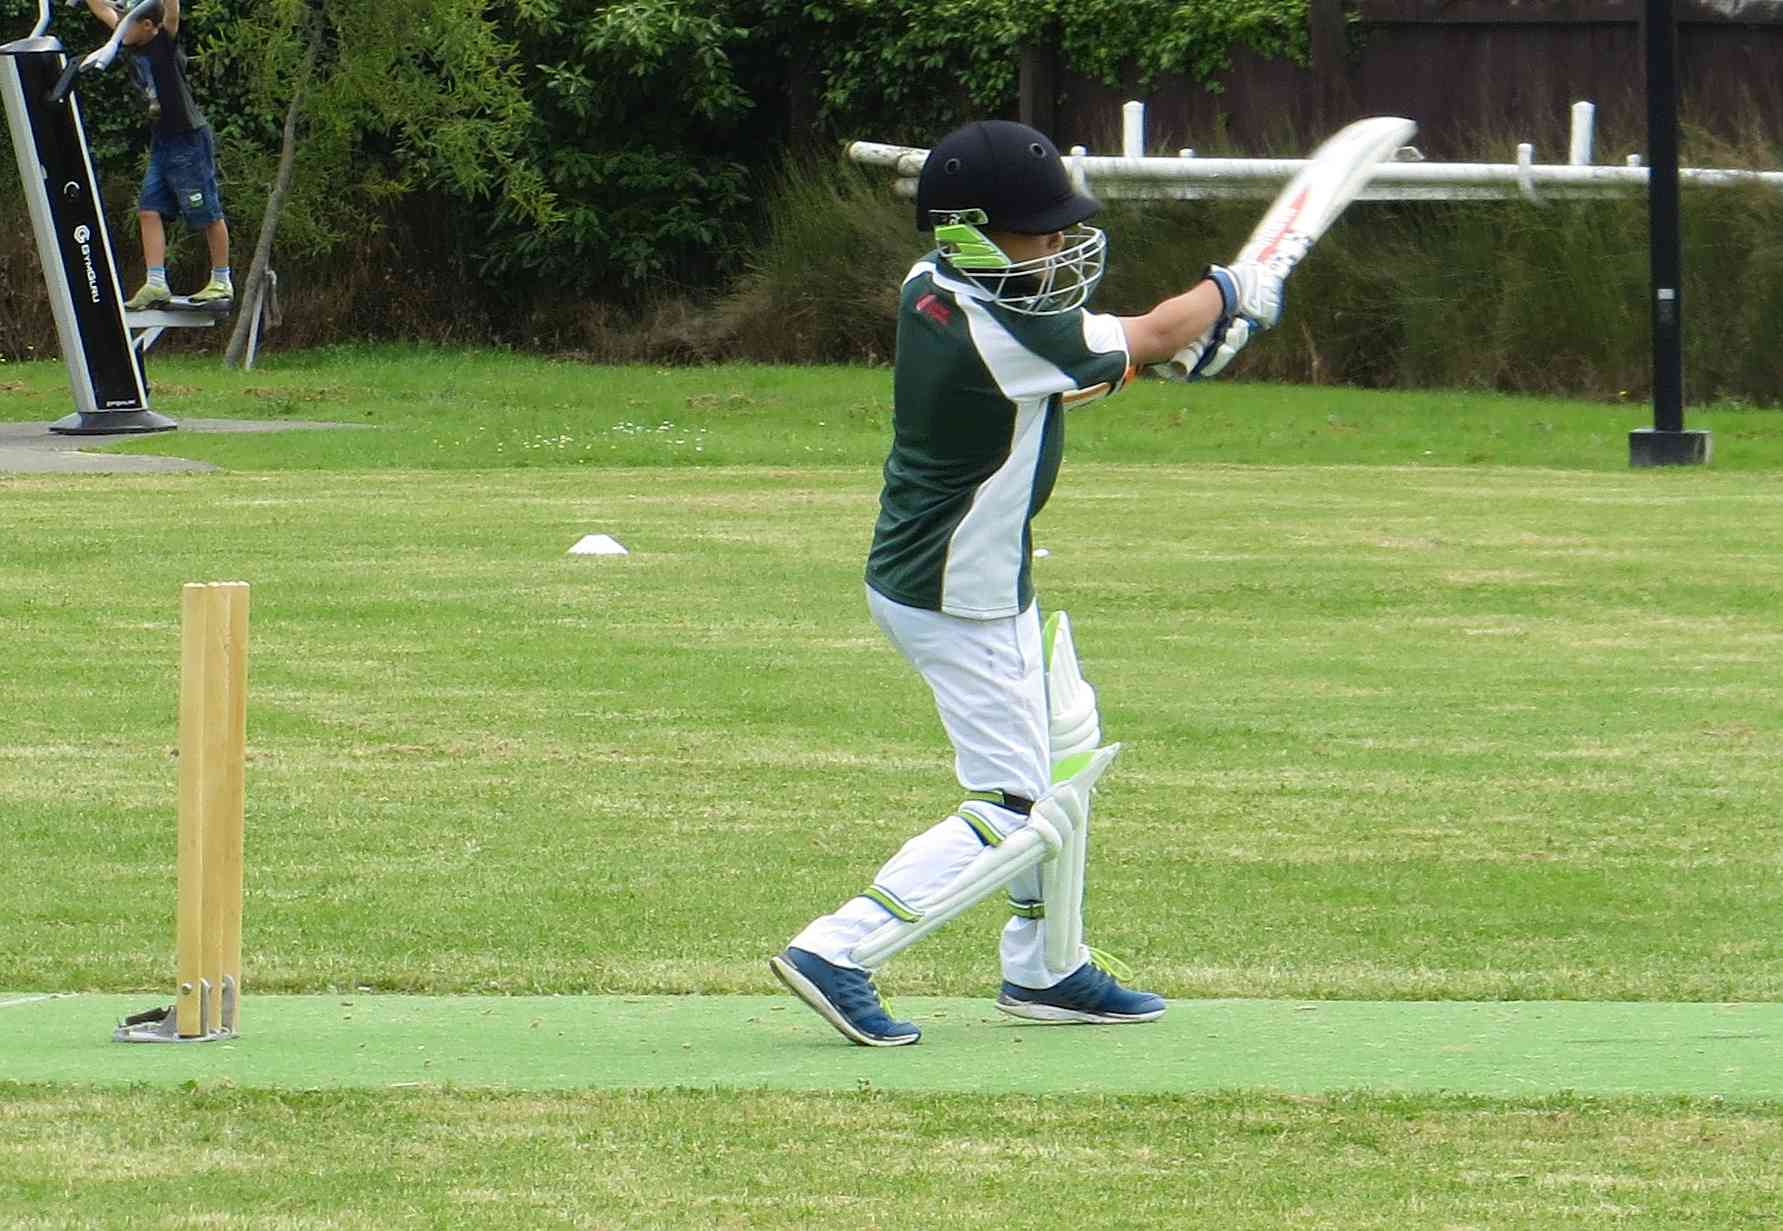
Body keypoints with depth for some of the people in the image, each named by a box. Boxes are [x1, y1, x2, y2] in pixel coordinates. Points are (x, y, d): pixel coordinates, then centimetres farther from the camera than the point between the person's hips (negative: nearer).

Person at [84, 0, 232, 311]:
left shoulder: (166, 44, -15)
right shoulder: (133, 46, 5)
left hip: (189, 140, -8)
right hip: (160, 143, 8)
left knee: (207, 214, 2)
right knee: (149, 211, 2)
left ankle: (222, 284, 11)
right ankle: (156, 285, 2)